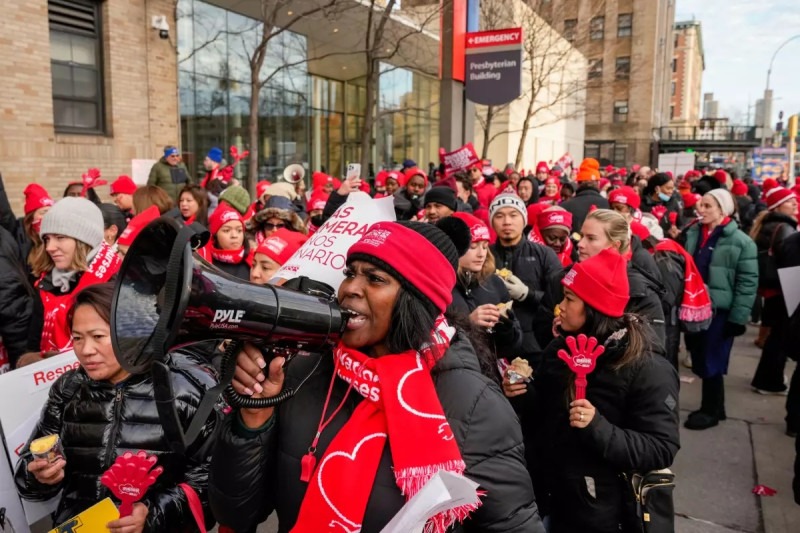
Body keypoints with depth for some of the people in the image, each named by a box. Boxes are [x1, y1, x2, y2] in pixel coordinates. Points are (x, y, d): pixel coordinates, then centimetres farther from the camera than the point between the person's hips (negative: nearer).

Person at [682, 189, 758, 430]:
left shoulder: (741, 242, -9)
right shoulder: (692, 234, 6)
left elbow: (747, 283, -10)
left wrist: (738, 318, -12)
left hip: (720, 311, -5)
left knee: (711, 363, 3)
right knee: (699, 362, 12)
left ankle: (711, 411, 21)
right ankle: (713, 407, 29)